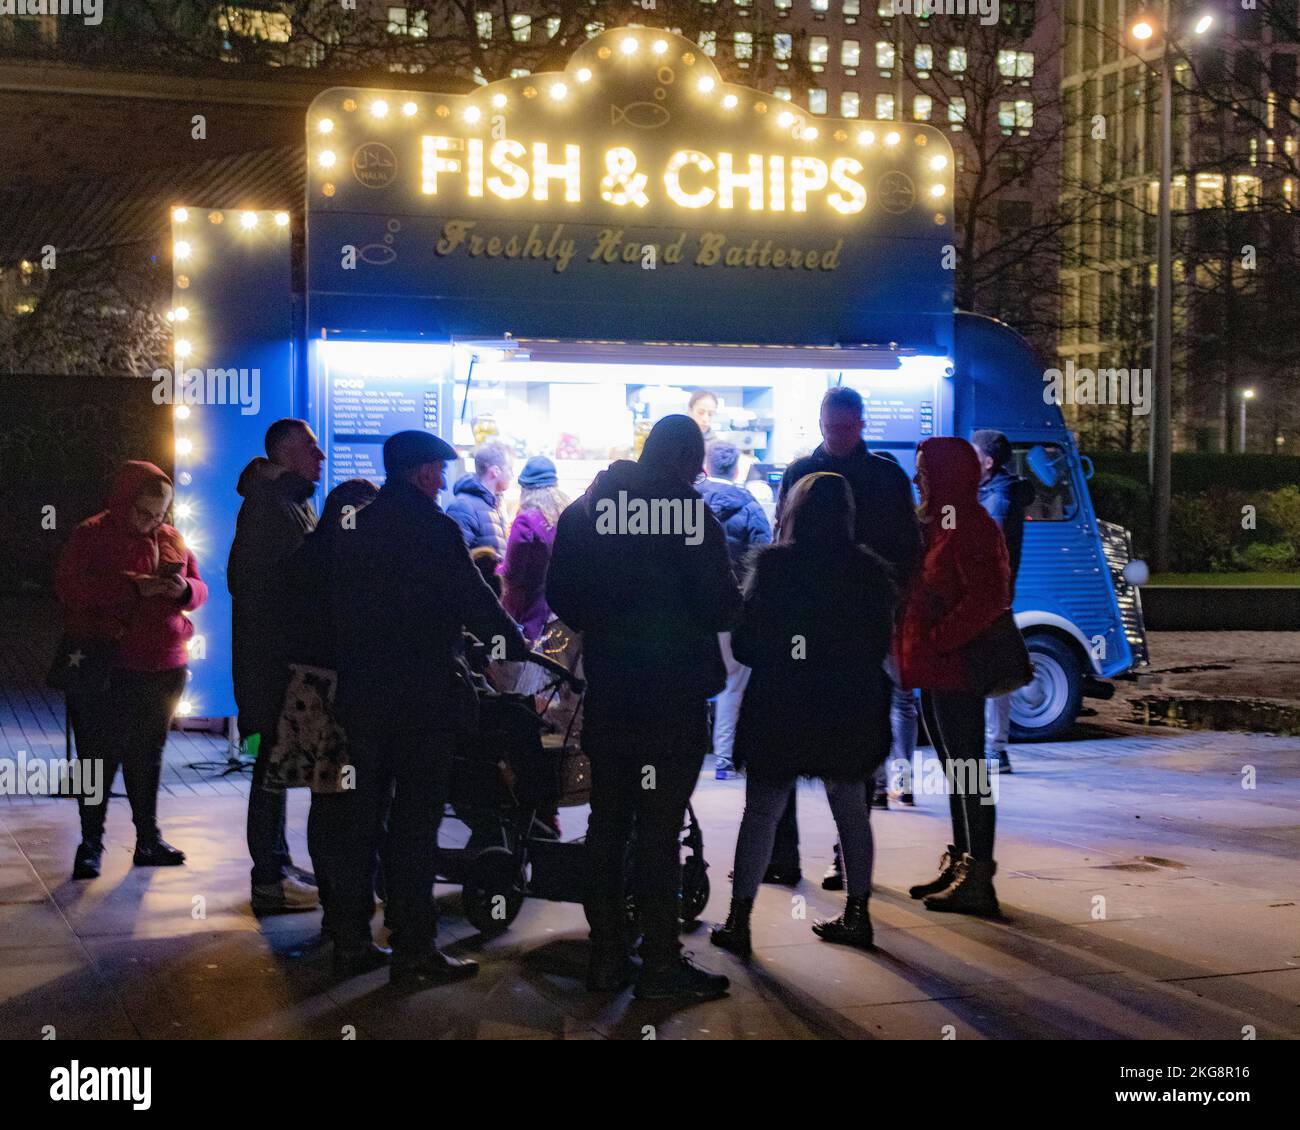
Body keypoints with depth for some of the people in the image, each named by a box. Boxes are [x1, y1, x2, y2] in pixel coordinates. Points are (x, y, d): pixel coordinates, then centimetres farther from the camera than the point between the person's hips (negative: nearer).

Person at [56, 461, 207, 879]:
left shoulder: (171, 539, 11)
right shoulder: (91, 536, -4)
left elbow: (200, 589, 14)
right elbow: (71, 587, -16)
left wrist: (184, 590, -11)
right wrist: (135, 587, -24)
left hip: (164, 668, 5)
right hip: (105, 668, -5)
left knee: (148, 755, 12)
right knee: (100, 756, -2)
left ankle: (148, 838, 19)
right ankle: (91, 843, 6)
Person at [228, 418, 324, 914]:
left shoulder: (297, 502, 17)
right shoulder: (266, 504, -15)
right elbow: (250, 583, -21)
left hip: (294, 654, 10)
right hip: (270, 655, -10)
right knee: (274, 761, -6)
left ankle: (277, 864, 24)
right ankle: (269, 879, -1)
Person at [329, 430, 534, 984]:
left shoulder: (356, 526, 9)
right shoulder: (432, 528, -11)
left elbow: (341, 606, 14)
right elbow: (474, 600, -10)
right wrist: (515, 644, 5)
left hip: (358, 690, 6)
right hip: (421, 694, -6)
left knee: (359, 817, 12)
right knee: (414, 823, -2)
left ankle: (351, 941, 17)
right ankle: (414, 950, 2)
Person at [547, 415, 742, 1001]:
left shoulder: (583, 510, 5)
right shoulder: (690, 511, -12)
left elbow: (561, 598, 9)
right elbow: (719, 606, -13)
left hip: (607, 689, 5)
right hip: (673, 690, -5)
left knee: (608, 820, 12)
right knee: (660, 825, -2)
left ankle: (606, 956, 17)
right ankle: (660, 962, 2)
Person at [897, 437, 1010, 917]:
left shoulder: (973, 527, -14)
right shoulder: (937, 524, 17)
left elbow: (988, 598, -24)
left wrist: (937, 639, -20)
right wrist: (910, 648, 11)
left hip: (955, 668, -10)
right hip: (932, 670, 10)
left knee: (967, 768, -7)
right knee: (955, 767, 15)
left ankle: (978, 879, -4)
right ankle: (959, 862, 23)